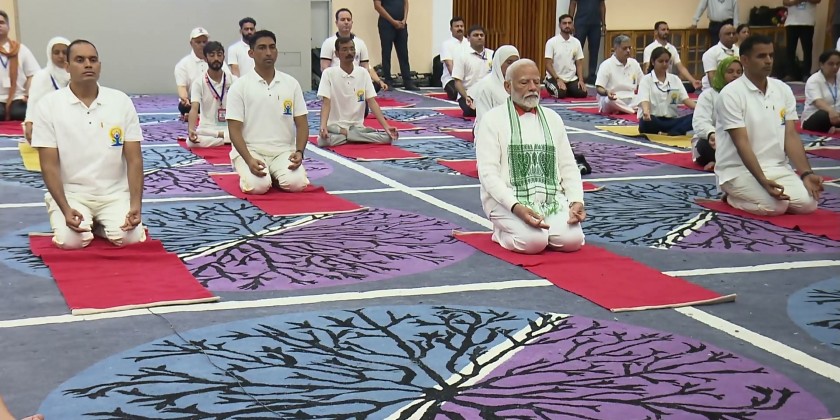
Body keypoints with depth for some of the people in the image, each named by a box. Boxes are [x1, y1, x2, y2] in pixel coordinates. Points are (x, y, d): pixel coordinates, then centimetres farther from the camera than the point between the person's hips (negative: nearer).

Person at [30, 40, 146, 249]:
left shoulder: (121, 101, -1)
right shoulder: (48, 105, -6)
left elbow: (134, 160, -2)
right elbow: (49, 165, -7)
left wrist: (136, 205, -15)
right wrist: (65, 209, -20)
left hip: (114, 193, 2)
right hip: (71, 193, -1)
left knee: (129, 236, -24)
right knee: (70, 240, -28)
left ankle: (98, 224, 11)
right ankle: (85, 223, 10)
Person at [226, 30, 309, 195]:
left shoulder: (291, 83, 6)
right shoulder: (239, 86, -2)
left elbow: (302, 124, 6)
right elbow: (235, 130, -6)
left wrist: (299, 152, -13)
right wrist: (249, 160, -22)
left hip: (283, 151, 2)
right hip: (250, 150, -2)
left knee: (295, 182, -27)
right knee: (258, 185, -30)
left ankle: (274, 175, 8)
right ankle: (251, 174, 7)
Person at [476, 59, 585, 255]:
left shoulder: (553, 118, 14)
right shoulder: (493, 119, -2)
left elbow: (568, 166, 13)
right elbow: (488, 172, -10)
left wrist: (576, 200, -6)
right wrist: (515, 206, -24)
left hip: (551, 198, 4)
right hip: (507, 201, -4)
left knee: (572, 240, -22)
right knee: (534, 241, -30)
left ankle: (539, 230, 9)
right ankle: (504, 231, 3)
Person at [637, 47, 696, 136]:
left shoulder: (675, 79, 16)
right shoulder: (646, 80, 4)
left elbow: (685, 99, 5)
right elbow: (644, 100, -13)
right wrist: (646, 112, -38)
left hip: (671, 120, 4)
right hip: (653, 120, -4)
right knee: (646, 121, -41)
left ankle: (672, 133, -38)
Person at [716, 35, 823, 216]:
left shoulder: (784, 90, 6)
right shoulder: (731, 94, -13)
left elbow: (791, 136, 2)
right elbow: (742, 143, -18)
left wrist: (806, 174, -12)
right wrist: (763, 181, -29)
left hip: (777, 168, 6)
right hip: (739, 170, -6)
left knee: (808, 203, -16)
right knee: (775, 206, -29)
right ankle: (734, 197, 2)